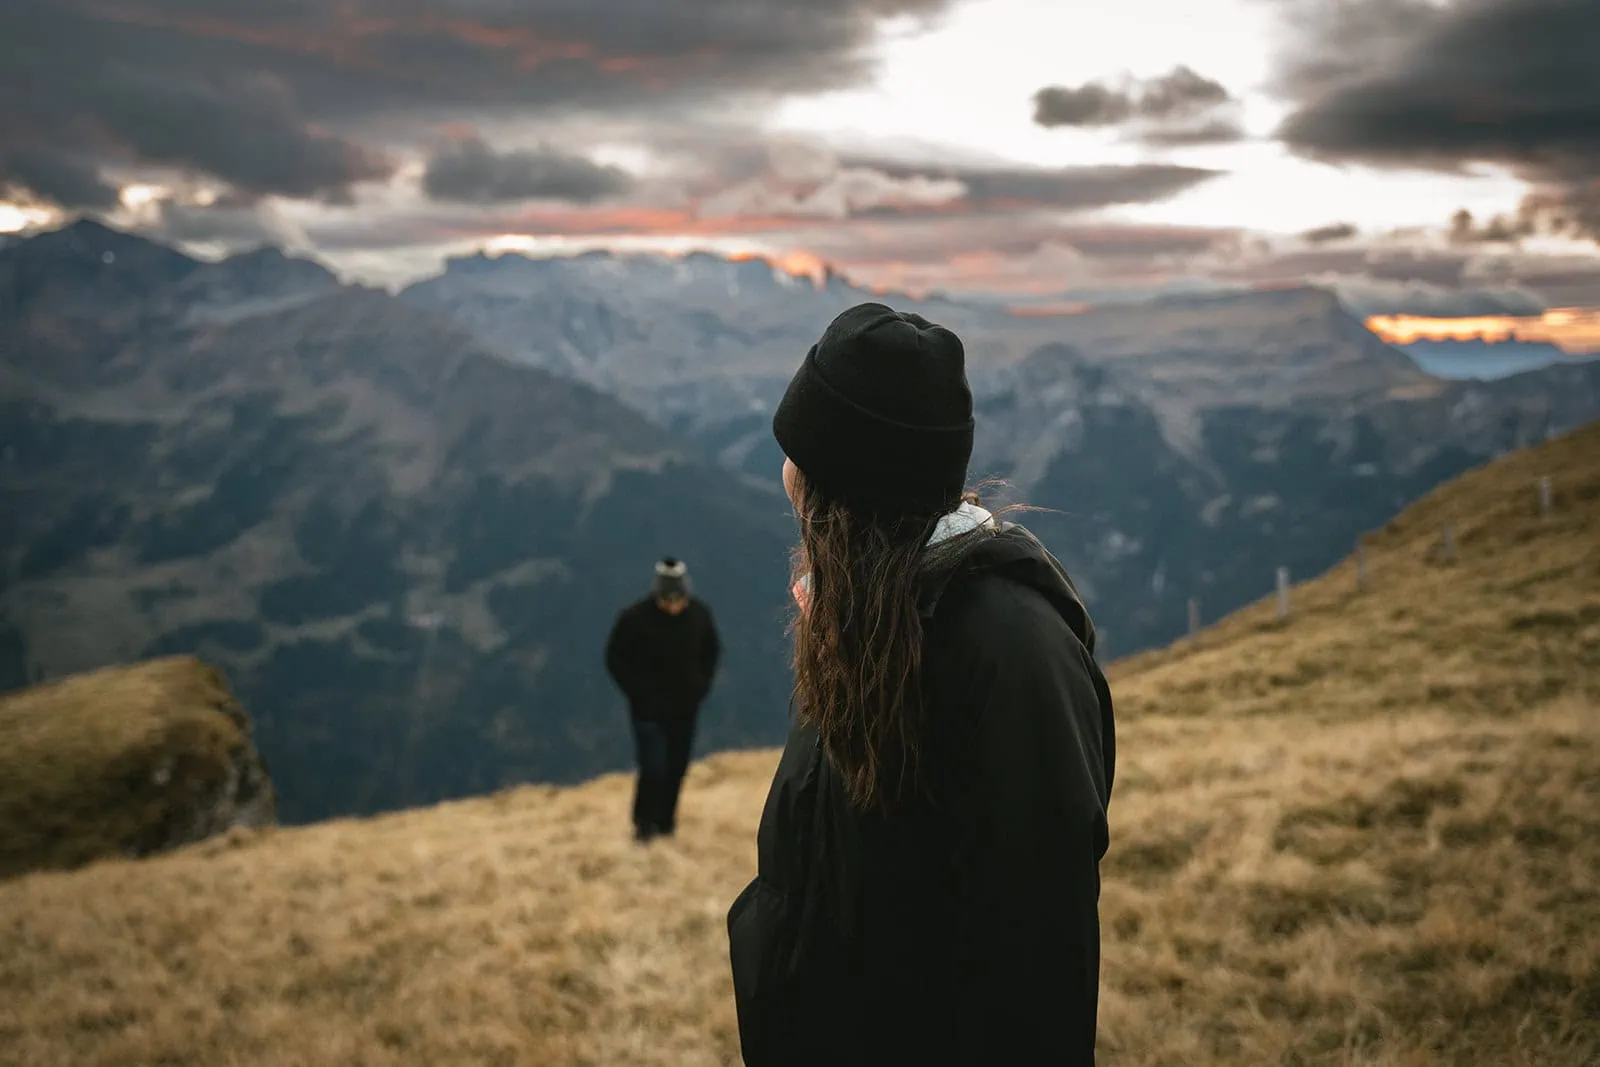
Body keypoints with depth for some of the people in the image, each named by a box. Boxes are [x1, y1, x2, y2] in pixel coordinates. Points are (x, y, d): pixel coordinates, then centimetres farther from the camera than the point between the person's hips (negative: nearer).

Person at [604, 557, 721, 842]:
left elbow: (712, 651, 11)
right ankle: (644, 821, 17)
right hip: (648, 709, -3)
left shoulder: (700, 614, -8)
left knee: (677, 768, 11)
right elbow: (615, 659, -6)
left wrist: (701, 686, 1)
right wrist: (637, 692, -10)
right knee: (653, 768, -7)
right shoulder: (635, 618, -19)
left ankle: (665, 821, 30)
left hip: (685, 708, 4)